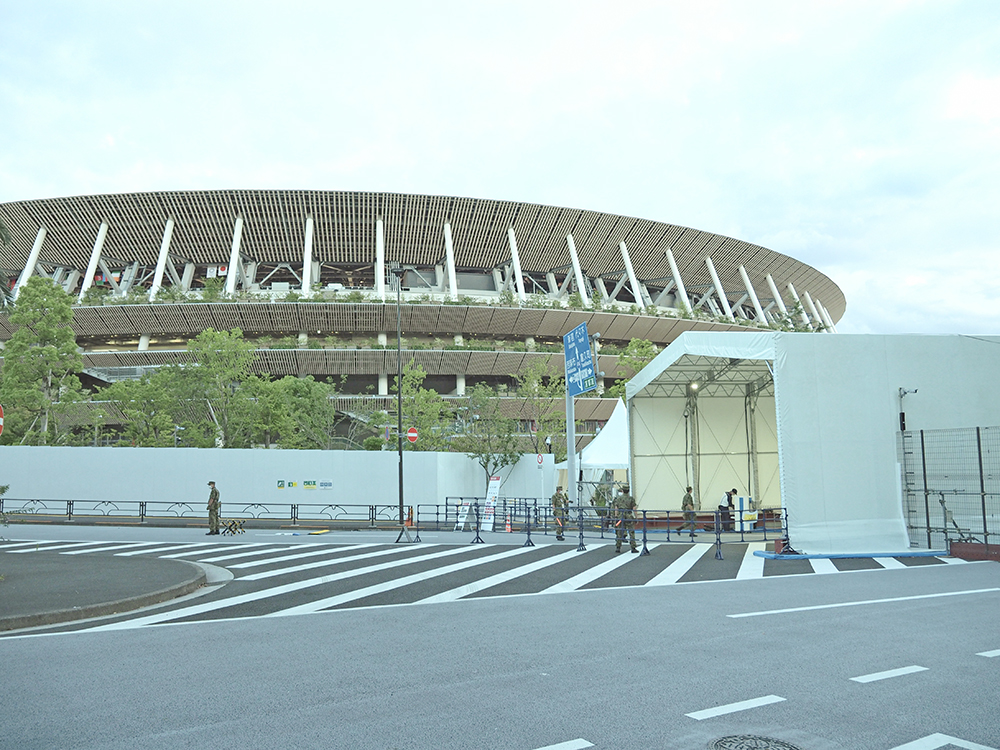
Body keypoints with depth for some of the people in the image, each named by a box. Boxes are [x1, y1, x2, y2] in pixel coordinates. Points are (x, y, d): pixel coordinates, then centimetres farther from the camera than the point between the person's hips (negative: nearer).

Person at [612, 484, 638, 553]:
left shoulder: (618, 498, 4)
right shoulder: (631, 498, 2)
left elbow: (616, 509, 0)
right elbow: (634, 509, -3)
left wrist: (616, 517, 2)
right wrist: (635, 518, 2)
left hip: (620, 517, 1)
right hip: (629, 518, -1)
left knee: (619, 533, 6)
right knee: (631, 533, 3)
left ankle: (618, 548, 7)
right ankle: (633, 548, -1)